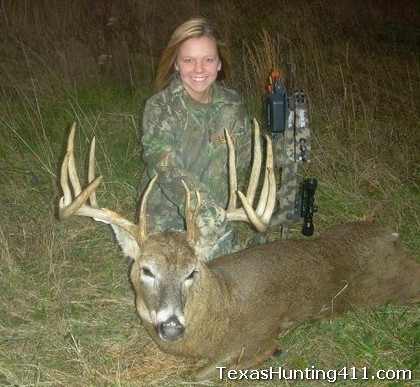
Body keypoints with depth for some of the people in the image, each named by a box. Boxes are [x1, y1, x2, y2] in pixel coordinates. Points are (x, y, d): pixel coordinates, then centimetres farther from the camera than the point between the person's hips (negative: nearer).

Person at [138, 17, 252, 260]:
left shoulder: (233, 106, -4)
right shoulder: (160, 109, -17)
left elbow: (242, 162, 6)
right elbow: (169, 173, -28)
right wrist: (205, 214, -43)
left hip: (220, 224, 4)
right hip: (167, 227, -3)